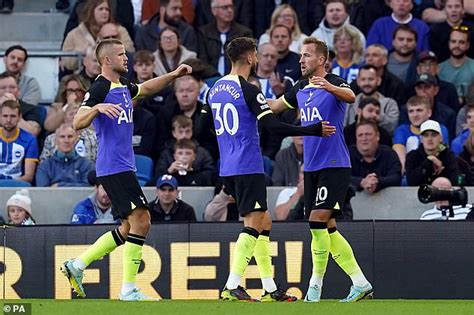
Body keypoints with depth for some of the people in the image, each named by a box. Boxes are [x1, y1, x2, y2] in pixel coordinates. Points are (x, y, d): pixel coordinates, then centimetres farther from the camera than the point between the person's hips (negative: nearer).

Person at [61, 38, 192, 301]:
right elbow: (77, 123, -20)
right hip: (114, 168, -10)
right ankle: (128, 289, -11)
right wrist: (97, 107, -37)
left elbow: (145, 88, 37)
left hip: (123, 166, 10)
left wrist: (173, 75, 27)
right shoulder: (100, 88, -12)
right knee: (140, 220, -13)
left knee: (130, 227, 12)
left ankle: (77, 265, 16)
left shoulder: (123, 86, 15)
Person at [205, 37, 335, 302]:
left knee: (264, 222, 15)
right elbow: (274, 126, -19)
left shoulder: (216, 89, 11)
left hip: (228, 168, 8)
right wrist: (316, 130, -13)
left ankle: (270, 289, 14)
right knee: (253, 225, -7)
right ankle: (232, 287, -16)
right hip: (249, 168, -8)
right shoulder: (249, 90, -13)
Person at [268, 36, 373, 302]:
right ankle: (361, 284, 11)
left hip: (335, 166, -8)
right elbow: (275, 106, 29)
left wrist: (329, 87, -53)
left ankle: (315, 286, -6)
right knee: (328, 229, 6)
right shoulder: (300, 90, 12)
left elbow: (350, 96, -33)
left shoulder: (334, 83, -10)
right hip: (312, 168, 8)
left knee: (318, 221, -15)